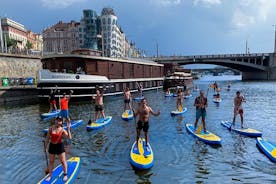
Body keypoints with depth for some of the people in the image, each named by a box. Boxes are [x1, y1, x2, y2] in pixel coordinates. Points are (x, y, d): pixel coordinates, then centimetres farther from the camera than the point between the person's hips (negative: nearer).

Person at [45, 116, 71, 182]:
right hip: (52, 145, 3)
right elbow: (47, 137, 6)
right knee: (51, 161, 16)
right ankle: (50, 175, 35)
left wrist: (68, 128, -29)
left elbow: (69, 137, -23)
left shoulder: (62, 130, -12)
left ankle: (65, 175, 24)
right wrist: (46, 146, 6)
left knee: (63, 161, 6)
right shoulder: (51, 128, -4)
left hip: (59, 146, -3)